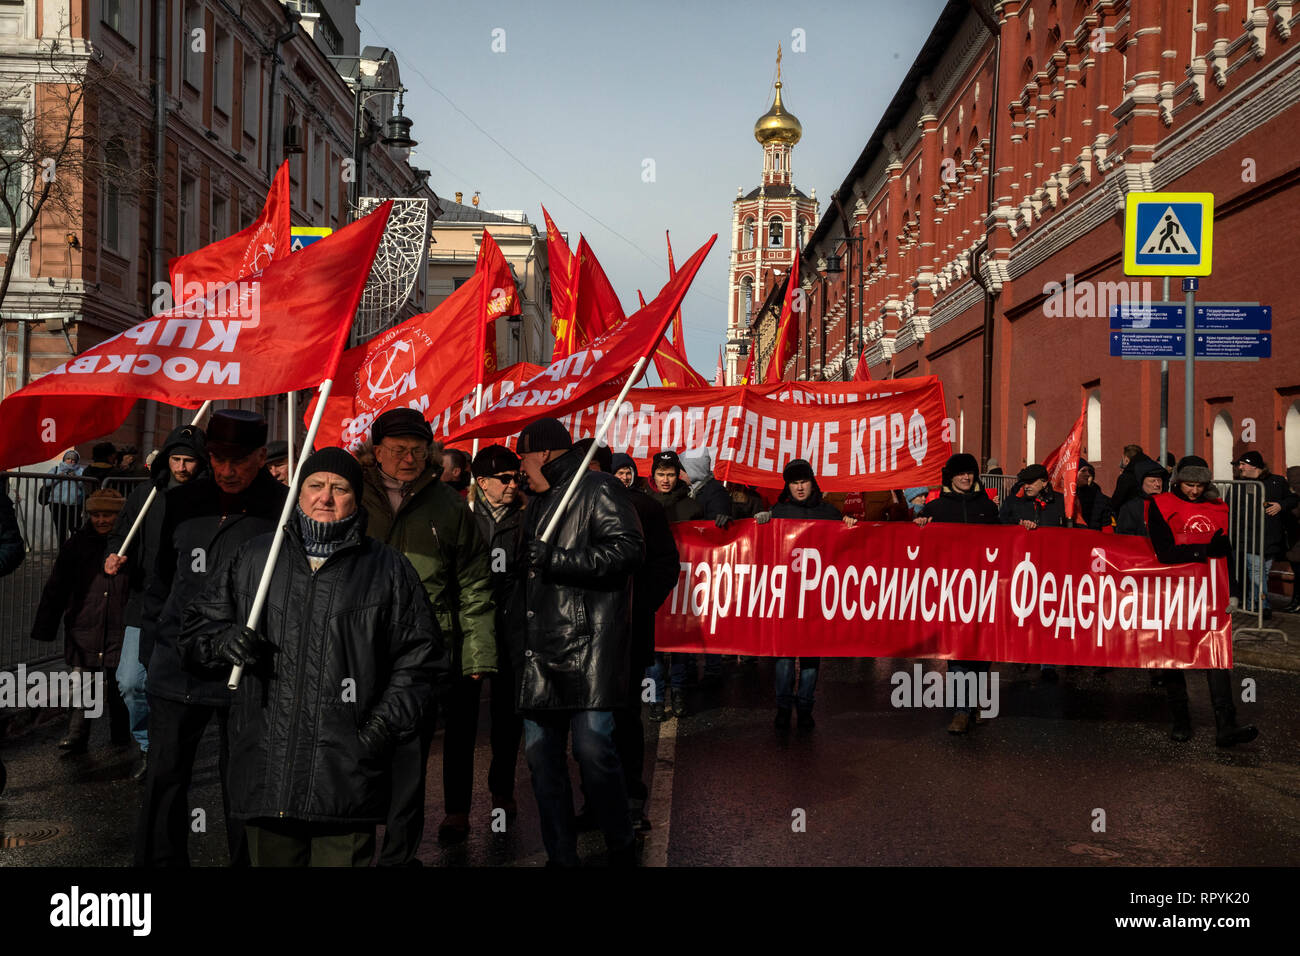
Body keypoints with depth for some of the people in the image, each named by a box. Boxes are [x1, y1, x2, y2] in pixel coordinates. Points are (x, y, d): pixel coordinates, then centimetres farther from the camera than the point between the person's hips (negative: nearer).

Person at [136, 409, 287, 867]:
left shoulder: (285, 508, -7)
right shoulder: (183, 501, 7)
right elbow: (161, 580, 16)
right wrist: (150, 647, 15)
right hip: (177, 668, 4)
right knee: (164, 778, 11)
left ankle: (247, 862, 23)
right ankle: (158, 861, 26)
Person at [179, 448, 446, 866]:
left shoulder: (389, 569, 6)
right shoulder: (256, 557, 13)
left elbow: (419, 658, 5)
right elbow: (198, 624, 20)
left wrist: (385, 725, -6)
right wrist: (225, 643, -3)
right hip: (265, 770, 3)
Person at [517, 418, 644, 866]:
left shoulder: (599, 490, -2)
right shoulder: (539, 502, 25)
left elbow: (628, 549, -15)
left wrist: (555, 560, -15)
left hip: (589, 645, -8)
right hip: (540, 649, 8)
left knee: (592, 747, -11)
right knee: (540, 751, 6)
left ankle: (622, 846, 10)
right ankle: (560, 854, 18)